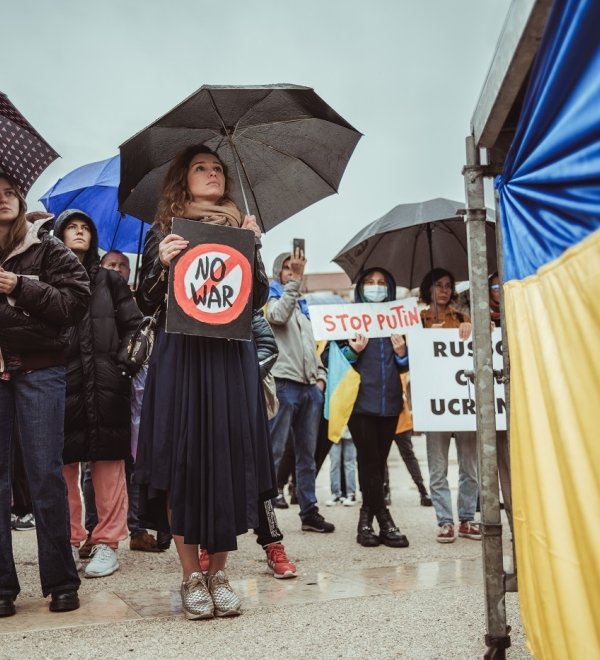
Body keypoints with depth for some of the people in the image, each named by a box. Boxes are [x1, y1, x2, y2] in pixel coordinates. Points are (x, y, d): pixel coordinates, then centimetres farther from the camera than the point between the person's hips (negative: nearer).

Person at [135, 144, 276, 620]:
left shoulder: (240, 230, 16)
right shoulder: (164, 232, 9)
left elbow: (258, 299, 9)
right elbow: (146, 304, 4)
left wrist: (253, 249, -3)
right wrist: (161, 264, -13)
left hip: (230, 357, 2)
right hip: (180, 357, -2)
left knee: (228, 457, 0)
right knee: (182, 459, -4)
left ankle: (219, 572, 12)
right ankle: (191, 576, 7)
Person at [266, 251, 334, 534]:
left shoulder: (302, 306, 25)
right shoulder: (272, 299, 5)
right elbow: (279, 315, -19)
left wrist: (320, 376, 12)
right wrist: (295, 281, -23)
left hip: (310, 386, 7)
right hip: (283, 383, -7)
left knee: (307, 454, 9)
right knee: (274, 451, -8)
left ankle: (309, 512, 15)